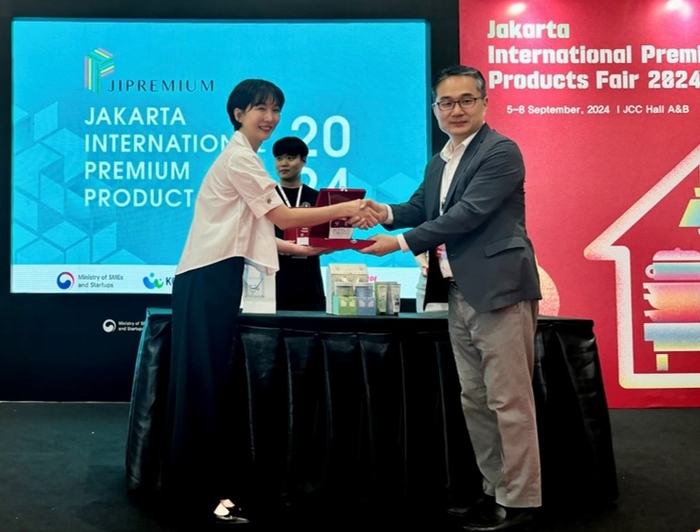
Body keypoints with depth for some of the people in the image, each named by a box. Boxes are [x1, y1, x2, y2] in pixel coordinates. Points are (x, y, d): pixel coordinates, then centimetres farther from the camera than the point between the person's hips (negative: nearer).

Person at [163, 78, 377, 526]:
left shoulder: (241, 157, 22)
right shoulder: (240, 158, -9)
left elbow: (257, 227, 20)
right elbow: (283, 217, -14)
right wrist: (346, 209, -13)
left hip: (215, 277, 10)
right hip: (210, 279, -10)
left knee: (212, 381, 11)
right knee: (210, 383, -8)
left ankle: (195, 483, 20)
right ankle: (212, 492, -2)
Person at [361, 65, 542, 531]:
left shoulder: (501, 151, -9)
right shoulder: (439, 163, 18)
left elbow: (467, 214, -18)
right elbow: (420, 209, 17)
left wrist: (401, 243, -16)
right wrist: (387, 212, -5)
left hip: (499, 289, -9)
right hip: (459, 294, 9)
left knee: (509, 399, -4)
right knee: (475, 399, 14)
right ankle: (497, 490, 26)